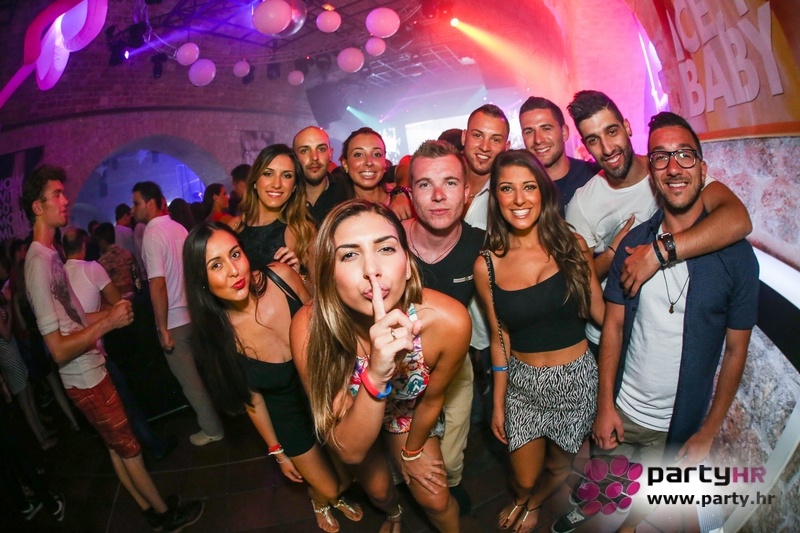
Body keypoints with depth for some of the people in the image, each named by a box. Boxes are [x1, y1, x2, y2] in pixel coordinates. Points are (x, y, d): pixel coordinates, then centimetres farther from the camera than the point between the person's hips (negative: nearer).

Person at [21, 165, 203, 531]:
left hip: (91, 371, 9)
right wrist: (109, 322, -21)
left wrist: (109, 312, 5)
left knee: (117, 447, 20)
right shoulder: (38, 263, -23)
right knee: (129, 449, 8)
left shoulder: (50, 254, 6)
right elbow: (59, 349, -25)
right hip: (86, 379, -9)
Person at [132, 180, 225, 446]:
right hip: (193, 312, 7)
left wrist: (163, 329, -18)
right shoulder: (178, 228, 5)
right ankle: (216, 416, 33)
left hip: (174, 320, -7)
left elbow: (158, 284, -22)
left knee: (190, 380, 7)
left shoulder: (152, 234, -16)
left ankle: (211, 429, 19)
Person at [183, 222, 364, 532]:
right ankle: (319, 499, 53)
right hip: (289, 418, -1)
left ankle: (337, 494, 58)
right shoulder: (217, 332, -23)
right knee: (328, 488, 14)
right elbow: (251, 396, -9)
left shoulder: (281, 276, -24)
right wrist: (277, 451, 3)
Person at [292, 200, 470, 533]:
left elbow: (431, 398, -17)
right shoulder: (310, 328, -41)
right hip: (348, 418, 1)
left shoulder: (449, 321, -38)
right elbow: (349, 450, -36)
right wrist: (375, 377, -55)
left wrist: (411, 451, 1)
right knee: (377, 490, 25)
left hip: (408, 411, 0)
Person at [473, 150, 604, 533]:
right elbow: (500, 338, -1)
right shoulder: (487, 265, -10)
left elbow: (600, 312, -4)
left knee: (559, 467, 20)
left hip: (576, 376, 0)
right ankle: (523, 497, 53)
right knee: (524, 478, 13)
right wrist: (498, 403, 4)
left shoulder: (572, 247, -11)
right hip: (522, 382, 0)